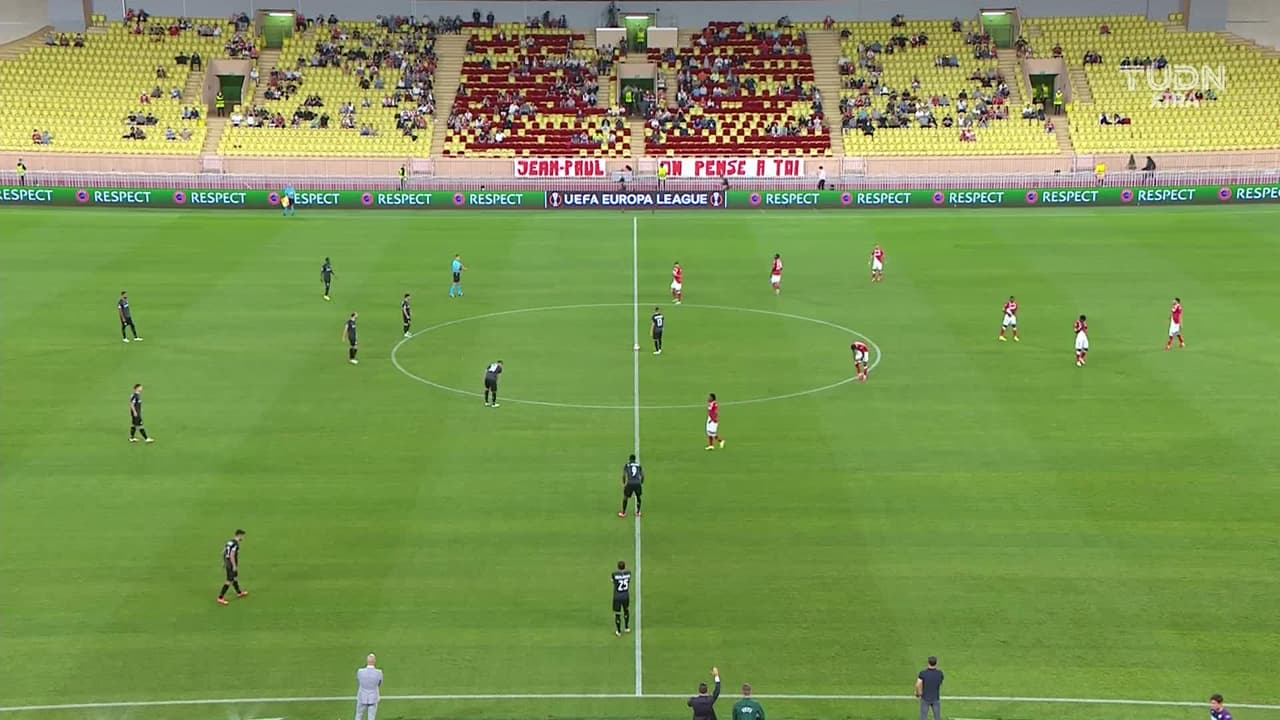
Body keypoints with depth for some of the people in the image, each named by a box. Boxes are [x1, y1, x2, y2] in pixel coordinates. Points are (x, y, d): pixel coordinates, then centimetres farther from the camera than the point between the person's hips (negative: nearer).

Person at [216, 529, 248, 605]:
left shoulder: (230, 541, 9)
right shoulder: (235, 544, -20)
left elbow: (223, 552, 15)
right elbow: (232, 555, -25)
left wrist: (224, 562, 22)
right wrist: (234, 566, -20)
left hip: (227, 563, 10)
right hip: (231, 565, -10)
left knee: (235, 578, 25)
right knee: (229, 581, -5)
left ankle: (239, 593, 43)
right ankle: (220, 598, -5)